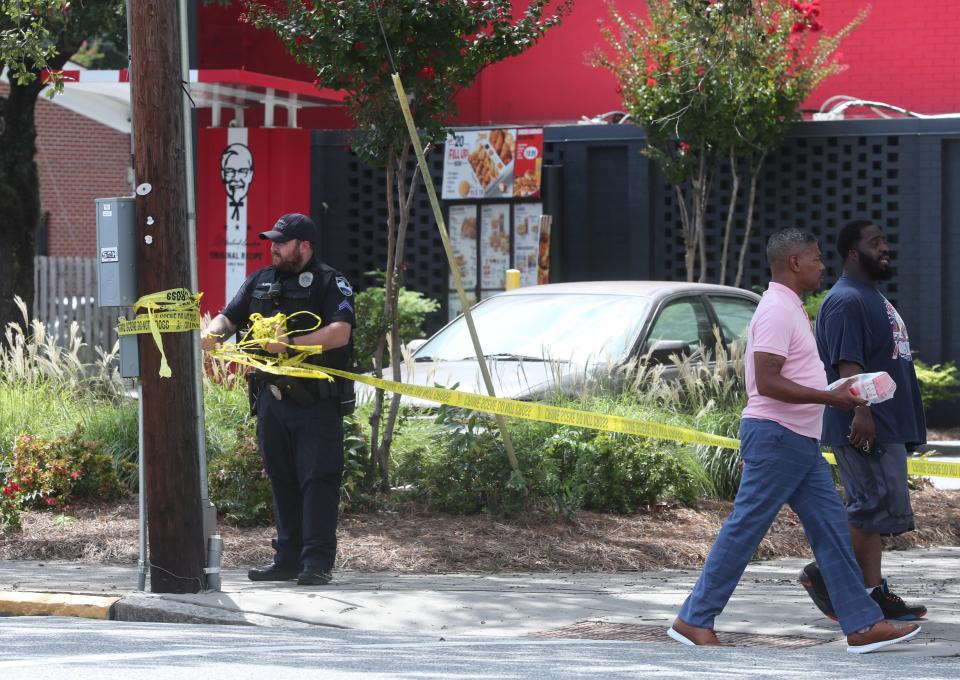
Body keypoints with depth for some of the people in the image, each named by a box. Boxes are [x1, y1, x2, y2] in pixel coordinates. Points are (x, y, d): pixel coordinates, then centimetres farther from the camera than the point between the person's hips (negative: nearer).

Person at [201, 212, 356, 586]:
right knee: (282, 480, 9)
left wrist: (291, 343, -26)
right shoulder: (261, 281, 16)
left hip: (317, 402, -6)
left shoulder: (329, 283, -3)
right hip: (271, 399, 6)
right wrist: (212, 332, -5)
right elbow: (229, 317, 18)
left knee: (317, 478, -8)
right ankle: (288, 558, 15)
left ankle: (318, 562, -8)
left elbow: (340, 333, -17)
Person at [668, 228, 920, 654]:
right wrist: (831, 398, -22)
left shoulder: (789, 308, 18)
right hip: (776, 435, -10)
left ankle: (863, 626, 7)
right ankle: (694, 620, 2)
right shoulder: (777, 310, -15)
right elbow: (767, 382, -23)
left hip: (800, 442, 10)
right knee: (743, 530, -5)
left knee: (831, 528, 7)